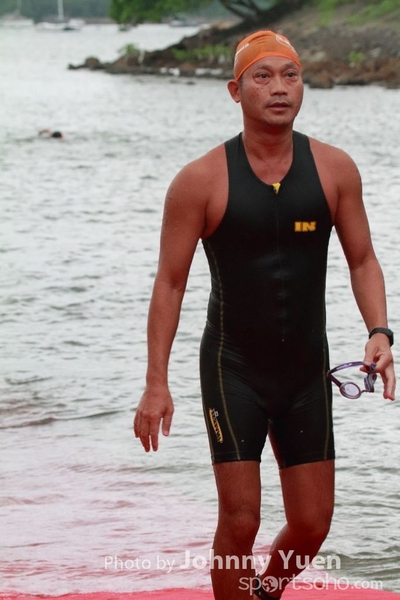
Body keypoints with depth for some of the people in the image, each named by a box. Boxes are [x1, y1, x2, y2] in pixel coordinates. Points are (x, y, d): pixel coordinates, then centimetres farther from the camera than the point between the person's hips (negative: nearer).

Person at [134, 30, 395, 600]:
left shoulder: (334, 169, -1)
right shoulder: (202, 180, -9)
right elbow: (170, 283, -5)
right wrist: (156, 382, -10)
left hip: (308, 371, 3)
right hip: (234, 368, -3)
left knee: (311, 525, 8)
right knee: (239, 521, -9)